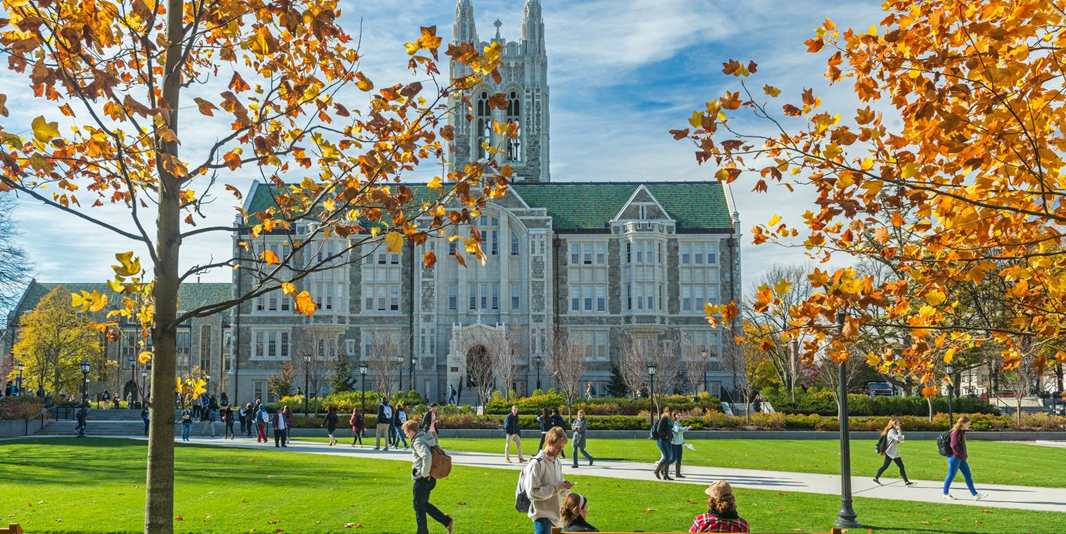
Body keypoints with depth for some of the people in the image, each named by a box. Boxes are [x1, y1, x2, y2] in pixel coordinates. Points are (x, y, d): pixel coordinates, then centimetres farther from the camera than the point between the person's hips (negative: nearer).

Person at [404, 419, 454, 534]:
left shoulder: (418, 441, -16)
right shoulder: (427, 437, 12)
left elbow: (427, 456, -33)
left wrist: (425, 473, -21)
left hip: (422, 478, -9)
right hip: (431, 478, 9)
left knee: (418, 505, 4)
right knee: (424, 504, 18)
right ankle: (447, 521, 13)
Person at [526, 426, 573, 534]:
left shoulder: (557, 462, 11)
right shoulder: (536, 463, -13)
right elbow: (532, 492, -18)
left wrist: (565, 487, -8)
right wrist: (557, 487, -20)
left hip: (556, 515, 8)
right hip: (542, 516, -8)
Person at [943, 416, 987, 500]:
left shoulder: (962, 432, 13)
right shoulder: (956, 432, -16)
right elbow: (954, 446, -23)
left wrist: (964, 455, 12)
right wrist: (961, 454, -14)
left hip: (962, 458, 9)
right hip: (955, 457, -9)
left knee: (968, 476, 7)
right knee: (951, 476, 1)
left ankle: (975, 495, 9)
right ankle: (945, 493, 13)